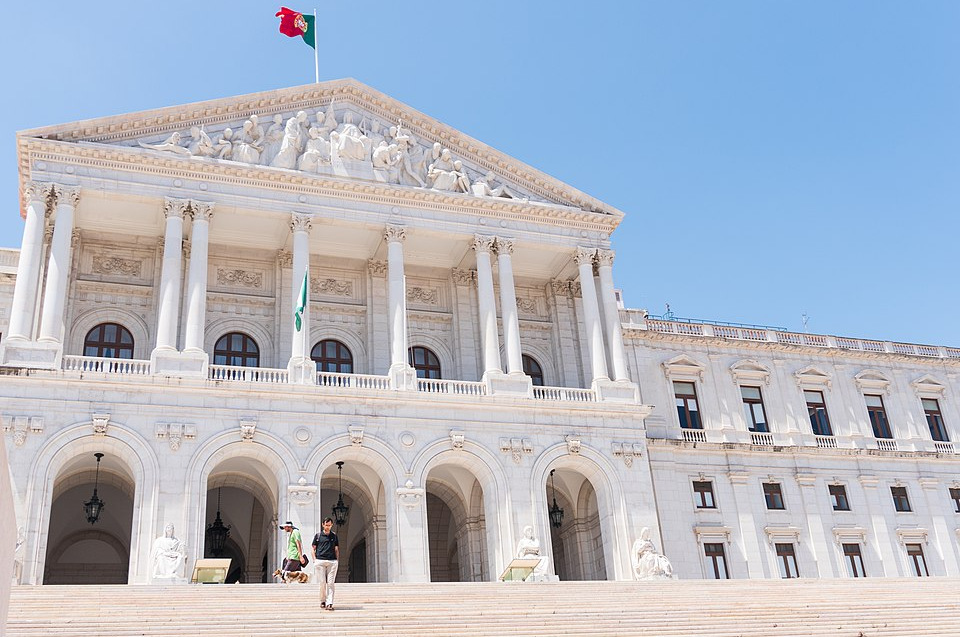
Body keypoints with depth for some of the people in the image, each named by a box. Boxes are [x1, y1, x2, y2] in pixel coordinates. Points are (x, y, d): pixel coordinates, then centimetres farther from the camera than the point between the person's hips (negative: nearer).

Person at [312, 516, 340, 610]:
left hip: (332, 561, 1)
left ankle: (329, 603, -8)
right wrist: (315, 560, -1)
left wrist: (337, 561, 8)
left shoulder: (334, 536, 14)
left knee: (330, 583, -5)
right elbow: (313, 549, 11)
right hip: (320, 561, -1)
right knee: (322, 582, -1)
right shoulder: (318, 535, 8)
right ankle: (322, 601, 16)